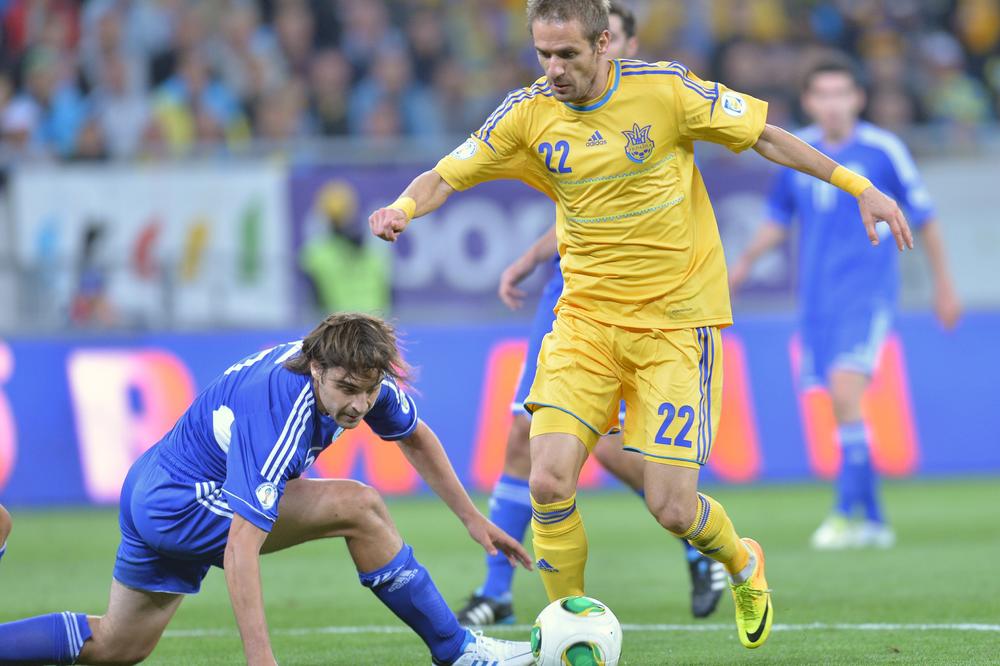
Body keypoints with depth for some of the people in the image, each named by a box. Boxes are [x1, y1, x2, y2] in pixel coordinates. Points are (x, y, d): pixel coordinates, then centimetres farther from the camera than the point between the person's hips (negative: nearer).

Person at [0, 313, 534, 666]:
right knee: (357, 506, -20)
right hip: (181, 502, -9)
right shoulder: (276, 414, -35)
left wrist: (472, 518, 13)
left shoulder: (360, 374, -11)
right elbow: (240, 544, -39)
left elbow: (414, 437, 12)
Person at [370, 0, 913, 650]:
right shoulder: (529, 113, -3)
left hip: (676, 321, -3)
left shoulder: (664, 89, -10)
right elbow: (447, 175, 1)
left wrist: (859, 188, 0)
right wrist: (403, 207, -22)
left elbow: (765, 135, 1)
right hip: (586, 320, 3)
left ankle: (743, 564, 28)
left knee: (672, 507, -7)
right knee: (549, 483, -16)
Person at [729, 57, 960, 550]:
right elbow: (779, 219, 20)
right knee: (842, 406, 5)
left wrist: (943, 285, 10)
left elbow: (922, 217, 5)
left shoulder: (883, 150, -5)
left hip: (866, 291, -5)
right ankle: (874, 520, 14)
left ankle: (846, 514, -24)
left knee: (845, 391, -22)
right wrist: (746, 260, 4)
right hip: (816, 297, 5)